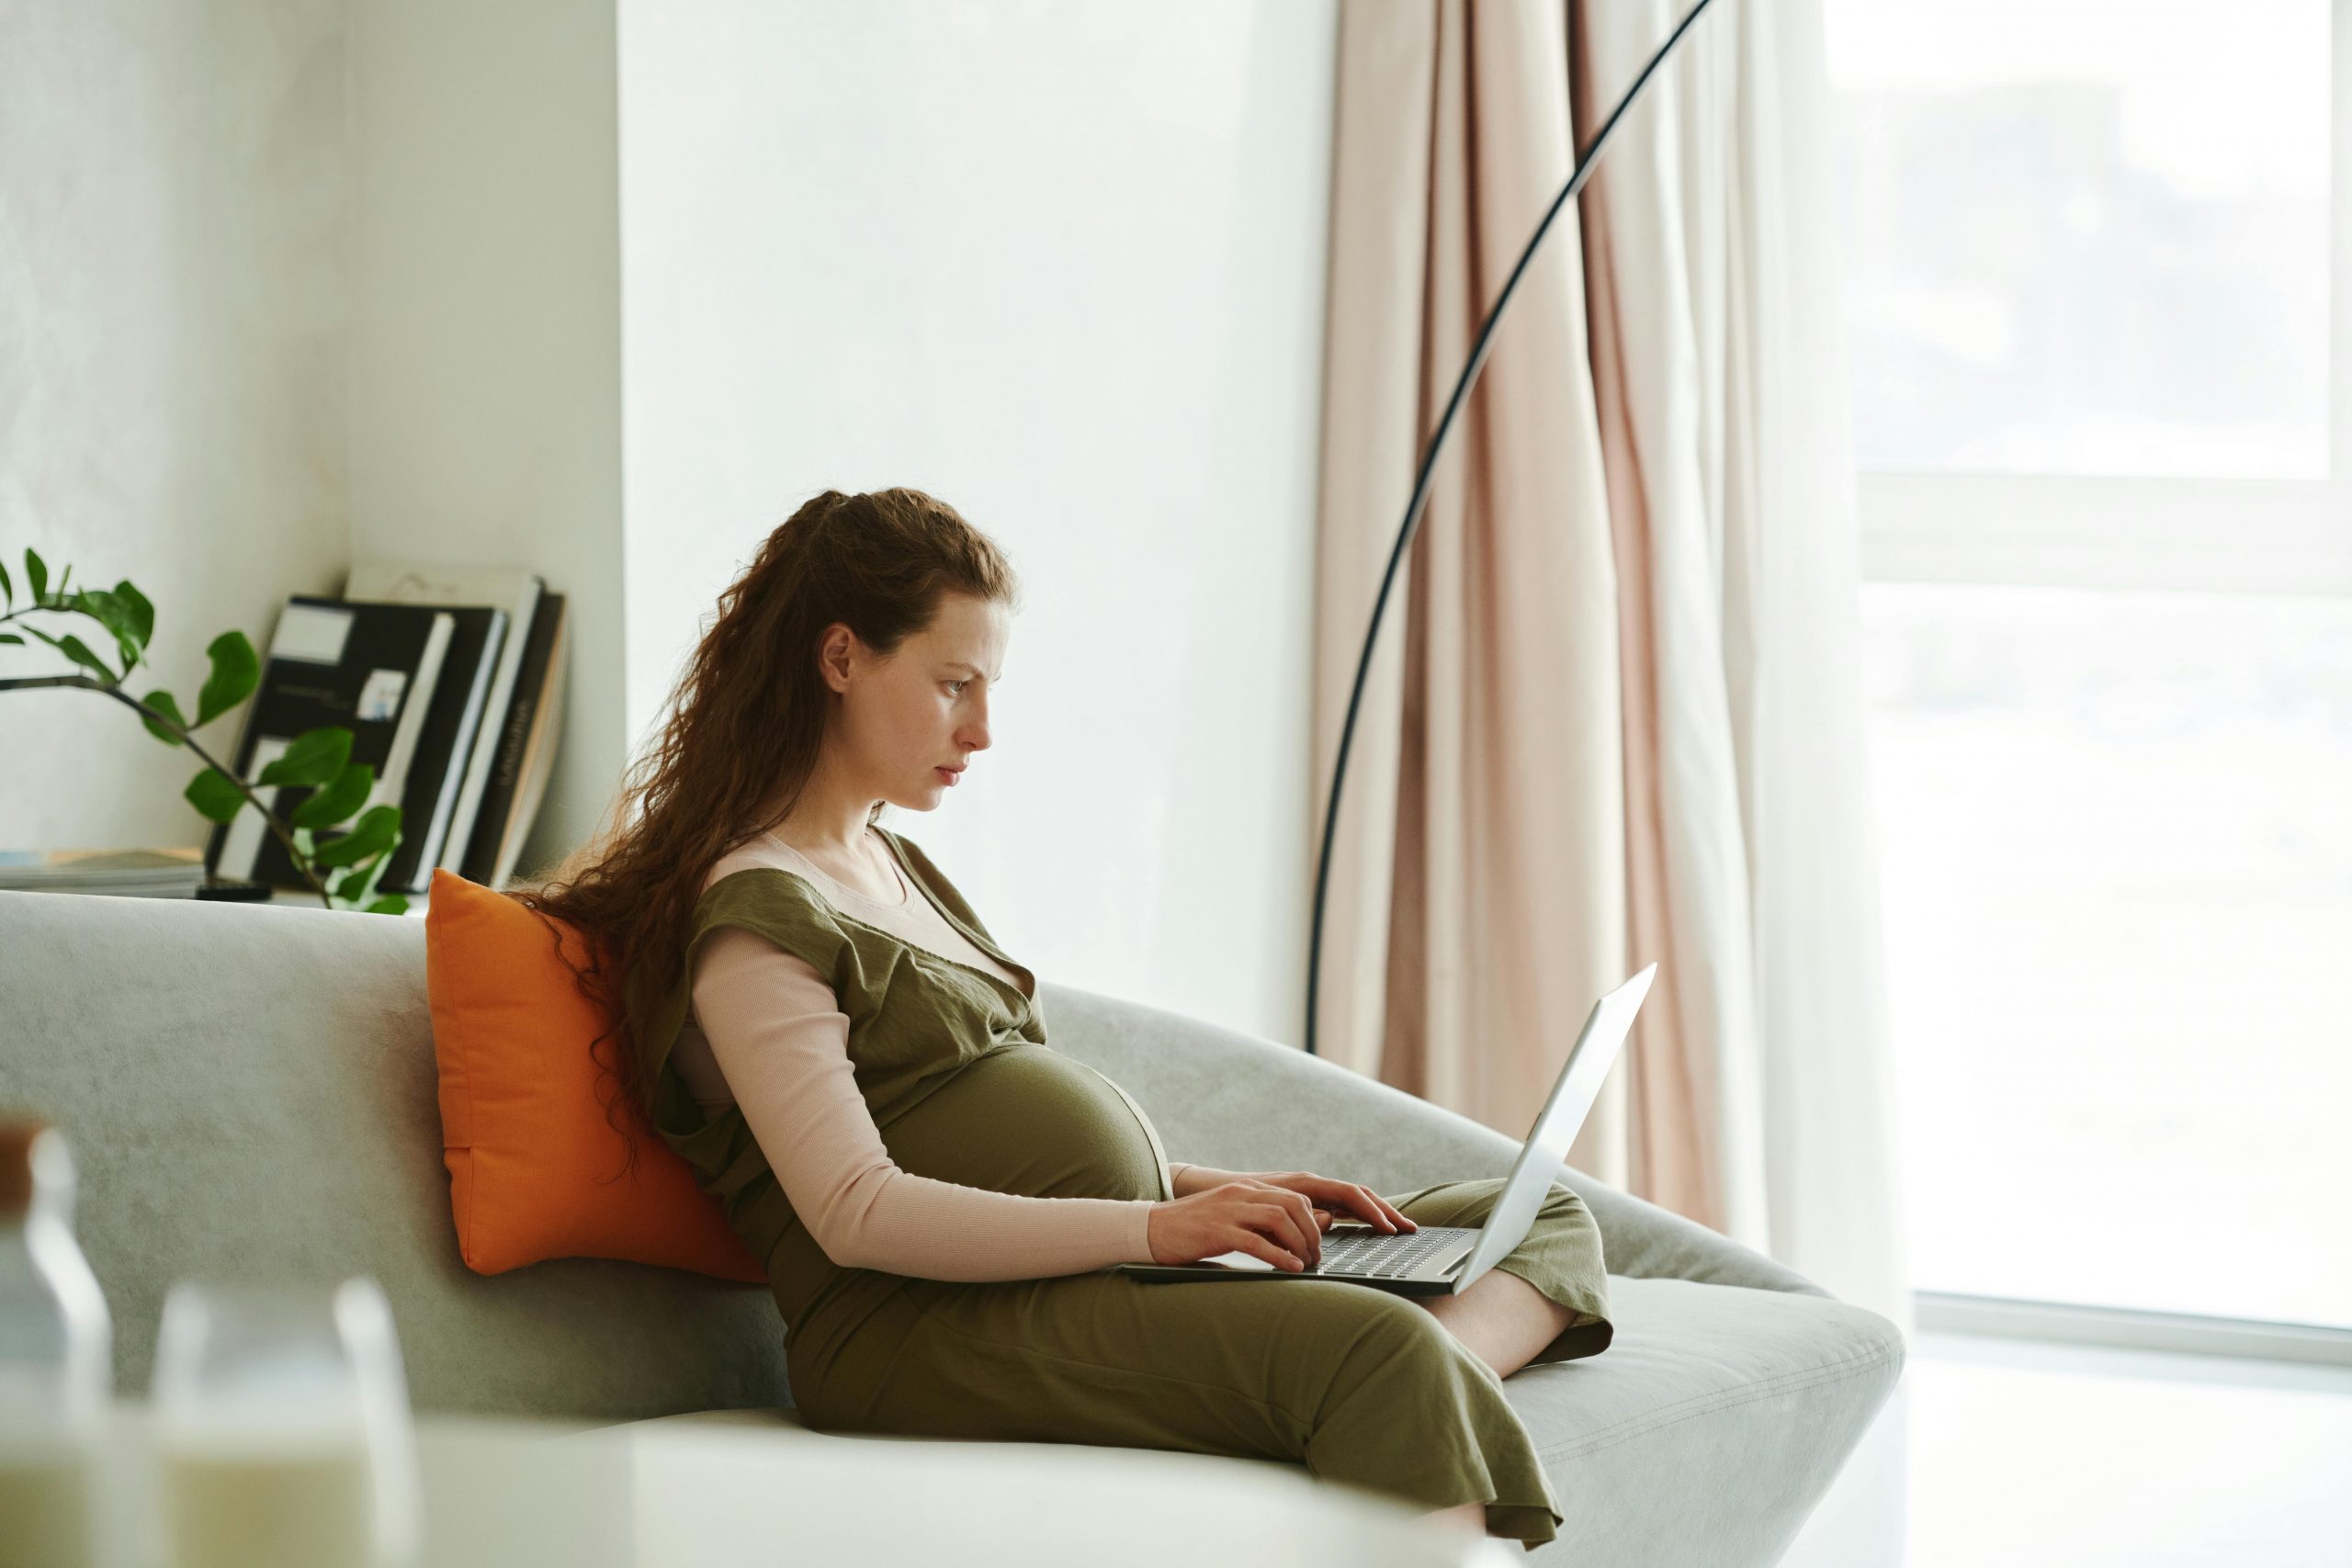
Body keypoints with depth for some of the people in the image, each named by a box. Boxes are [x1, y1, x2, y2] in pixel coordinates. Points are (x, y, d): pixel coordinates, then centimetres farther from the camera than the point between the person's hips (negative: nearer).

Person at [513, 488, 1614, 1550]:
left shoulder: (897, 867, 26)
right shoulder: (754, 915, -6)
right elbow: (856, 1214, -18)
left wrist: (1228, 1190, 10)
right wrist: (1154, 1226, -22)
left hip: (1111, 1272, 10)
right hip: (929, 1333, -10)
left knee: (1545, 1220, 2)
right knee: (1380, 1354, -32)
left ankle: (1442, 1364, -29)